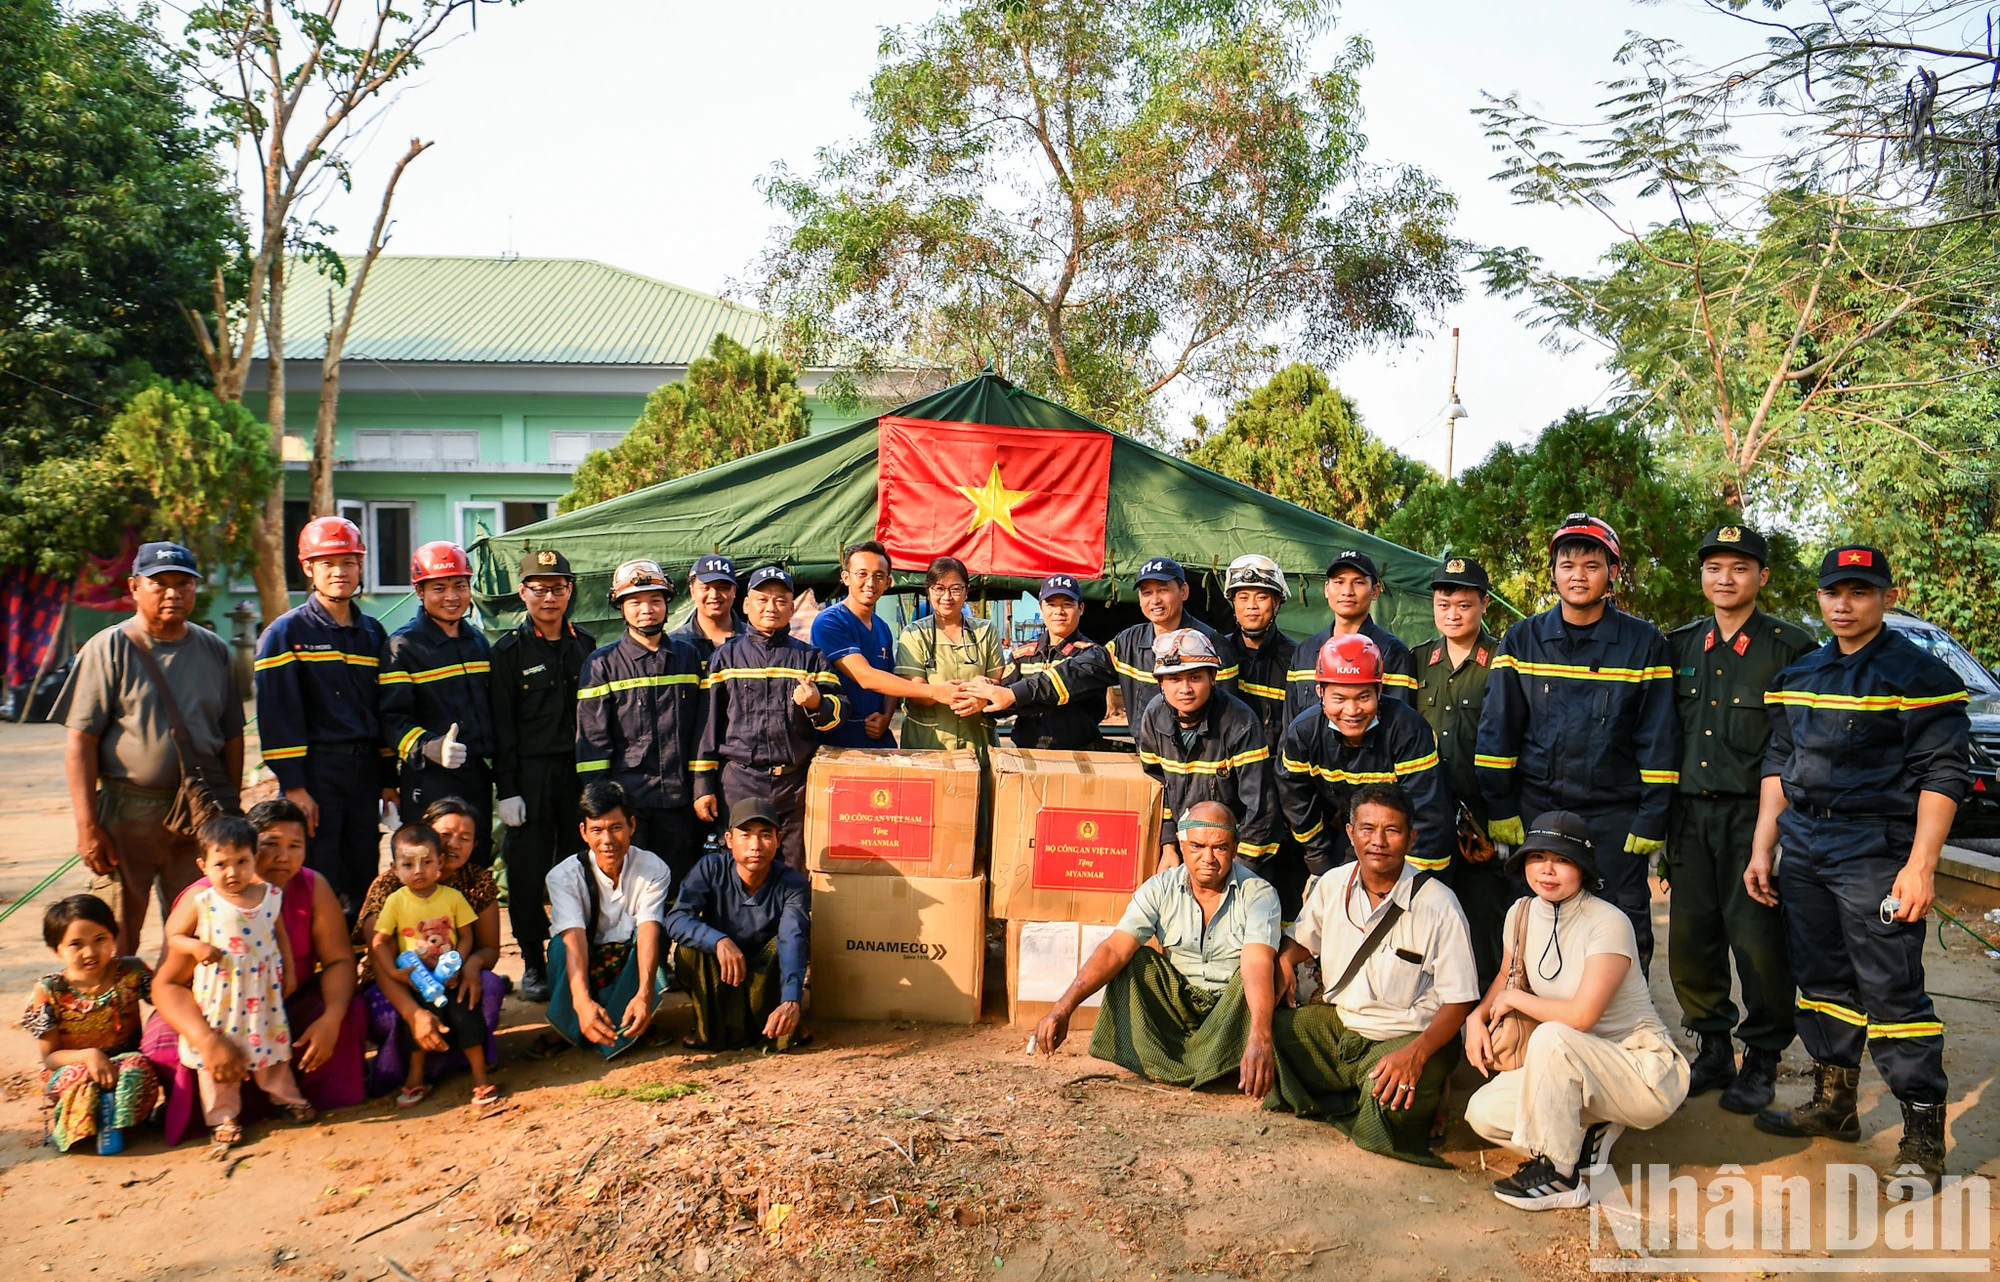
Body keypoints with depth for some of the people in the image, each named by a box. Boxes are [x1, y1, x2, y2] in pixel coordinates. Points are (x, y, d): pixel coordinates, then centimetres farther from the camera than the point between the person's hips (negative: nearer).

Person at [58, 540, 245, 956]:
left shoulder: (214, 650, 10)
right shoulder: (109, 649, 0)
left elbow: (232, 736, 15)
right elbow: (81, 741, -5)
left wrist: (230, 811, 10)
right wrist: (87, 826, -10)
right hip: (127, 813, -3)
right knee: (117, 938, 3)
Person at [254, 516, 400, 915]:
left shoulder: (372, 633, 13)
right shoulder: (287, 632, -2)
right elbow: (277, 713, -8)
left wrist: (388, 780, 11)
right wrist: (293, 785, -14)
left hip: (366, 770, 5)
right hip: (315, 772, -5)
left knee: (365, 879, 9)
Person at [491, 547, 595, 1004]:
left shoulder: (586, 646, 11)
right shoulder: (509, 651, 1)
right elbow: (501, 725, -2)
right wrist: (507, 789, -8)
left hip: (580, 775, 3)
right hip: (530, 779, -2)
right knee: (527, 875, 1)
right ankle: (533, 964, 13)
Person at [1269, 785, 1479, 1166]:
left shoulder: (1439, 905, -15)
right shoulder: (1332, 886, 0)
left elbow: (1458, 1001, -13)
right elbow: (1301, 940, 18)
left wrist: (1415, 1053, -31)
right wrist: (1284, 962, -7)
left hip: (1409, 1035, -6)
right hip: (1337, 1024, 6)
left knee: (1388, 1092, -37)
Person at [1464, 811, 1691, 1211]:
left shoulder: (1608, 923, -21)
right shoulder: (1522, 914, -1)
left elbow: (1582, 1016, -28)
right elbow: (1507, 978, 18)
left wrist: (1514, 999, -13)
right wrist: (1477, 1016, -2)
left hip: (1648, 1074, -7)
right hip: (1583, 1068, 7)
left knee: (1551, 1036, -34)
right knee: (1482, 1112, -10)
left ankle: (1560, 1177, -18)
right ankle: (1591, 1133, 12)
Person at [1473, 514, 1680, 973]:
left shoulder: (1644, 643, 1)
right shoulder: (1522, 640, 5)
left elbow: (1659, 739, 1)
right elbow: (1497, 729, 4)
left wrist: (1652, 818, -5)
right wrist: (1499, 808, -2)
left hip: (1614, 813, -1)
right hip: (1535, 809, 1)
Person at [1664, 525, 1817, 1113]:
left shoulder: (1791, 646, 0)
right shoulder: (1679, 645, 12)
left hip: (1754, 815, -4)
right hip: (1688, 814, 4)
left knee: (1759, 940, -3)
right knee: (1690, 940, 6)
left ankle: (1762, 1061, 14)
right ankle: (1712, 1051, 22)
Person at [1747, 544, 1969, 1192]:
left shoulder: (1918, 674, -6)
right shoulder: (1797, 676, 13)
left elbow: (1943, 774, -9)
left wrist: (1920, 865, -16)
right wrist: (1762, 848, 12)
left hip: (1876, 852, -6)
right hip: (1802, 848, 6)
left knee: (1891, 991, -7)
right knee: (1821, 978, 13)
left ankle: (1923, 1133, 3)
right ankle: (1833, 1103, 26)